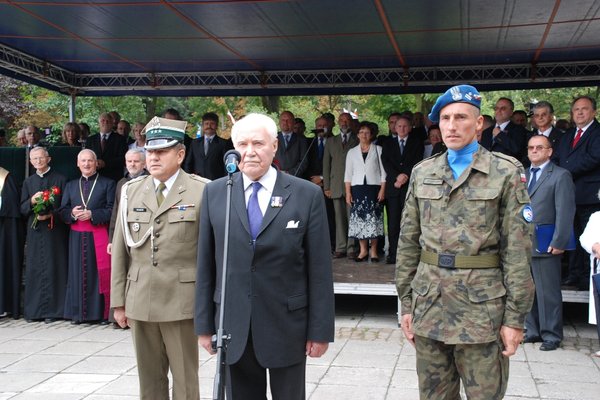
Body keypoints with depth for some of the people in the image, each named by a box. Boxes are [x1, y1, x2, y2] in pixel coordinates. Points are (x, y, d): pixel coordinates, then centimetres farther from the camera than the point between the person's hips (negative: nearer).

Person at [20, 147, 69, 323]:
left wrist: (50, 214, -16)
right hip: (34, 232, 4)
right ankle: (34, 310, 9)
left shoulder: (60, 180, 2)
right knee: (34, 270, 3)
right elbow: (22, 209, 10)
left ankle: (52, 310, 2)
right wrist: (32, 201, -9)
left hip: (54, 231, -3)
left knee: (53, 268, -3)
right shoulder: (28, 182, 15)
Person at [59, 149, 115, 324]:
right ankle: (78, 312, 9)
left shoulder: (107, 184, 5)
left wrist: (92, 214, -16)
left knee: (100, 272, -4)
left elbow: (112, 210, -4)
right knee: (78, 272, 3)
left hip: (99, 235, -3)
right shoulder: (70, 185, 16)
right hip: (77, 236, 3)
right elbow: (62, 211, 12)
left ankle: (103, 312, 2)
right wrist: (72, 213, -9)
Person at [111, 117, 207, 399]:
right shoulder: (131, 190, 9)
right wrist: (119, 301, 8)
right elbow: (120, 249, 10)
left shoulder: (202, 191, -4)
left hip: (182, 302, -4)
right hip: (140, 303, 4)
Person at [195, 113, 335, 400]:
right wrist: (204, 323, 4)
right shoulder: (214, 193, 2)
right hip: (234, 327, 2)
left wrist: (320, 330, -5)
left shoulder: (307, 195, -5)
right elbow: (205, 264, 4)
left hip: (287, 326, -2)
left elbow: (319, 269, -4)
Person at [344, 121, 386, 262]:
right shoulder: (352, 152, 12)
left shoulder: (378, 150, 6)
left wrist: (382, 190, -6)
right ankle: (363, 250, 6)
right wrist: (348, 192, 1)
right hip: (357, 188, 2)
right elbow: (348, 174, 10)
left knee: (374, 219, -3)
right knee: (359, 219, -2)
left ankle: (373, 251, 4)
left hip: (374, 188, -2)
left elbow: (383, 171, 3)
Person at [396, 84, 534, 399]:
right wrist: (406, 302, 9)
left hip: (482, 305, -3)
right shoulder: (422, 173, 10)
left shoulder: (506, 172, -2)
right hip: (429, 303, 4)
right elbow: (408, 242, 11)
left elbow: (518, 249, -5)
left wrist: (515, 317, -8)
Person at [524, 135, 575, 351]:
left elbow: (565, 211, -7)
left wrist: (559, 242, -13)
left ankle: (551, 336, 7)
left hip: (544, 243, -5)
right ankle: (533, 331, 20)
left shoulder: (560, 175, 0)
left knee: (548, 292, -2)